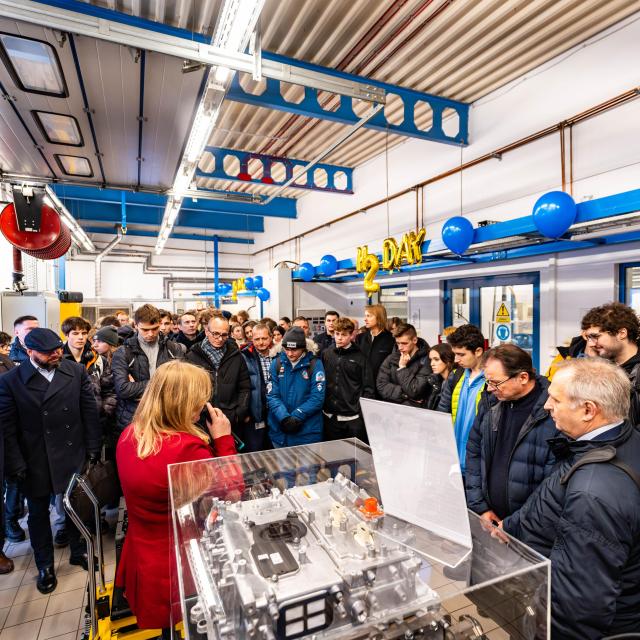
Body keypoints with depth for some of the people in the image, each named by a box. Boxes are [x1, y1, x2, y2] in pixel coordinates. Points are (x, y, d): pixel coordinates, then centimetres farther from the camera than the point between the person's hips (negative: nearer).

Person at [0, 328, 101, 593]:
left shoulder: (76, 372, -7)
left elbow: (90, 412, -3)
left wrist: (93, 449, -4)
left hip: (73, 456, 1)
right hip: (35, 462, -1)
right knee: (38, 513, 17)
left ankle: (78, 551, 42)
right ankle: (45, 566, 39)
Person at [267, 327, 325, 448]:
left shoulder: (315, 364, -8)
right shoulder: (276, 363, 0)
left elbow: (317, 397, -11)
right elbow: (272, 395, -4)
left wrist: (296, 416, -19)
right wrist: (284, 417, -18)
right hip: (279, 431, 3)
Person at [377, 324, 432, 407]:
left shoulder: (425, 360, -8)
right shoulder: (391, 358, 4)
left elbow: (414, 391, -13)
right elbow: (381, 386, -1)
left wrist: (402, 368, -9)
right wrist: (405, 395, -9)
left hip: (414, 407, -3)